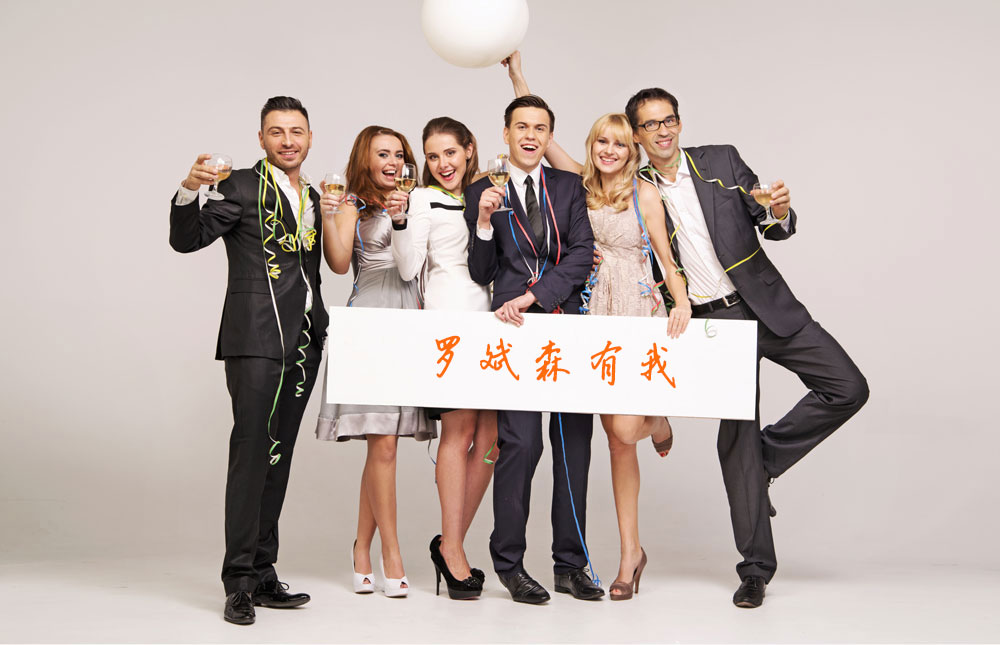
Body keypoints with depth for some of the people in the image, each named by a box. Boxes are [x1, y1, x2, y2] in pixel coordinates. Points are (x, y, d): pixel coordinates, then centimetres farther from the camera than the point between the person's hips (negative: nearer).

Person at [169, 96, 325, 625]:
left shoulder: (313, 197, 20)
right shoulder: (241, 187, 0)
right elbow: (187, 239, -9)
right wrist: (190, 190, -27)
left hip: (303, 342, 6)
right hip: (255, 339, -6)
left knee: (278, 456, 7)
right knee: (250, 451, -11)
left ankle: (263, 573, 13)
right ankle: (240, 581, -7)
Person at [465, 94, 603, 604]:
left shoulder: (569, 187, 14)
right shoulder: (483, 193, 9)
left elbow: (582, 254, 2)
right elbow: (480, 275, 6)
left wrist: (534, 295, -10)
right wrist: (484, 221, -9)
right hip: (515, 331, -2)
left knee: (575, 443, 4)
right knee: (520, 443, -11)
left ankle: (570, 564, 14)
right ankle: (509, 563, 4)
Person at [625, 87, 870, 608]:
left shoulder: (722, 161, 4)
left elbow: (771, 228, 5)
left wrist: (780, 213, -18)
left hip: (765, 304, 2)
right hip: (708, 321, -1)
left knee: (848, 388, -8)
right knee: (737, 433, -3)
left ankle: (768, 456, 11)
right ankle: (756, 567, 6)